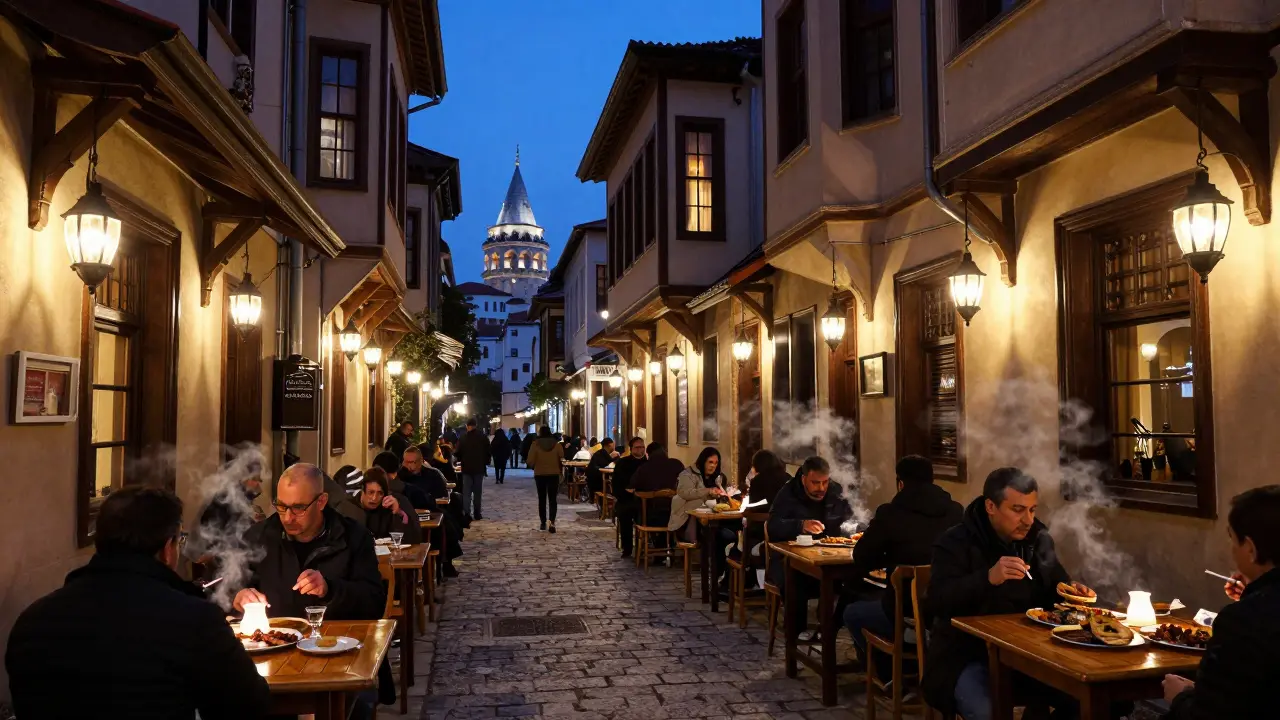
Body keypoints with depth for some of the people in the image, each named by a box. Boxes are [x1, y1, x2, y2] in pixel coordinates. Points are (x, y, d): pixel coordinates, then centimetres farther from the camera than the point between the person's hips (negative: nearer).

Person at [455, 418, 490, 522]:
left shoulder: (463, 438, -5)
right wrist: (486, 462, 13)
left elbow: (458, 453, -3)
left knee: (466, 492, 4)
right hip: (479, 468, 0)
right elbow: (487, 452, -1)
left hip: (467, 468, 0)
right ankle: (477, 514, 7)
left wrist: (461, 460, 17)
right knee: (477, 492, 8)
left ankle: (467, 514, -5)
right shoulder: (483, 437, -3)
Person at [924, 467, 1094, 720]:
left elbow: (1056, 582, 23)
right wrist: (988, 578, -35)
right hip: (968, 656, -6)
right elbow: (937, 601, -23)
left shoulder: (1039, 538, 9)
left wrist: (1070, 589, -2)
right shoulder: (955, 543, -12)